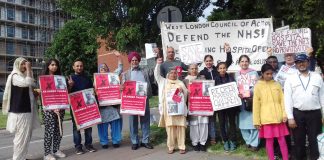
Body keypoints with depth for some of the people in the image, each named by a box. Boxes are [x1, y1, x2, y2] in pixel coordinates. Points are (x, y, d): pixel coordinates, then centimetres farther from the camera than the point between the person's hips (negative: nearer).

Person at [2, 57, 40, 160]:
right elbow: (28, 83, -27)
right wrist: (29, 69, -19)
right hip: (19, 111, -9)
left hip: (27, 109, 9)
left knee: (26, 136, 14)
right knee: (21, 136, -5)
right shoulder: (14, 76, -10)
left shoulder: (24, 76, 17)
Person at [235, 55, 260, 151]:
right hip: (241, 101, 3)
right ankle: (248, 141, 18)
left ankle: (254, 143, 4)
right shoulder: (237, 75, 16)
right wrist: (237, 94, -5)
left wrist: (249, 93, -17)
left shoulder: (254, 73, 6)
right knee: (243, 123, 2)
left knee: (253, 122, -7)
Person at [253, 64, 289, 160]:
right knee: (269, 141, 5)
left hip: (278, 117, 2)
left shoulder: (277, 84, 7)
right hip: (266, 119, -2)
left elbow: (282, 100, 7)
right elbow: (256, 104, -2)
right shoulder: (258, 86, -1)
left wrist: (284, 114, -4)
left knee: (282, 140, 7)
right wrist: (256, 121, -4)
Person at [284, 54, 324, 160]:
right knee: (299, 141, 10)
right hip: (297, 114, 0)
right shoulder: (290, 79, 3)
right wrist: (290, 117, -6)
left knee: (315, 140, 7)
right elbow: (287, 99, -1)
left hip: (315, 114, 1)